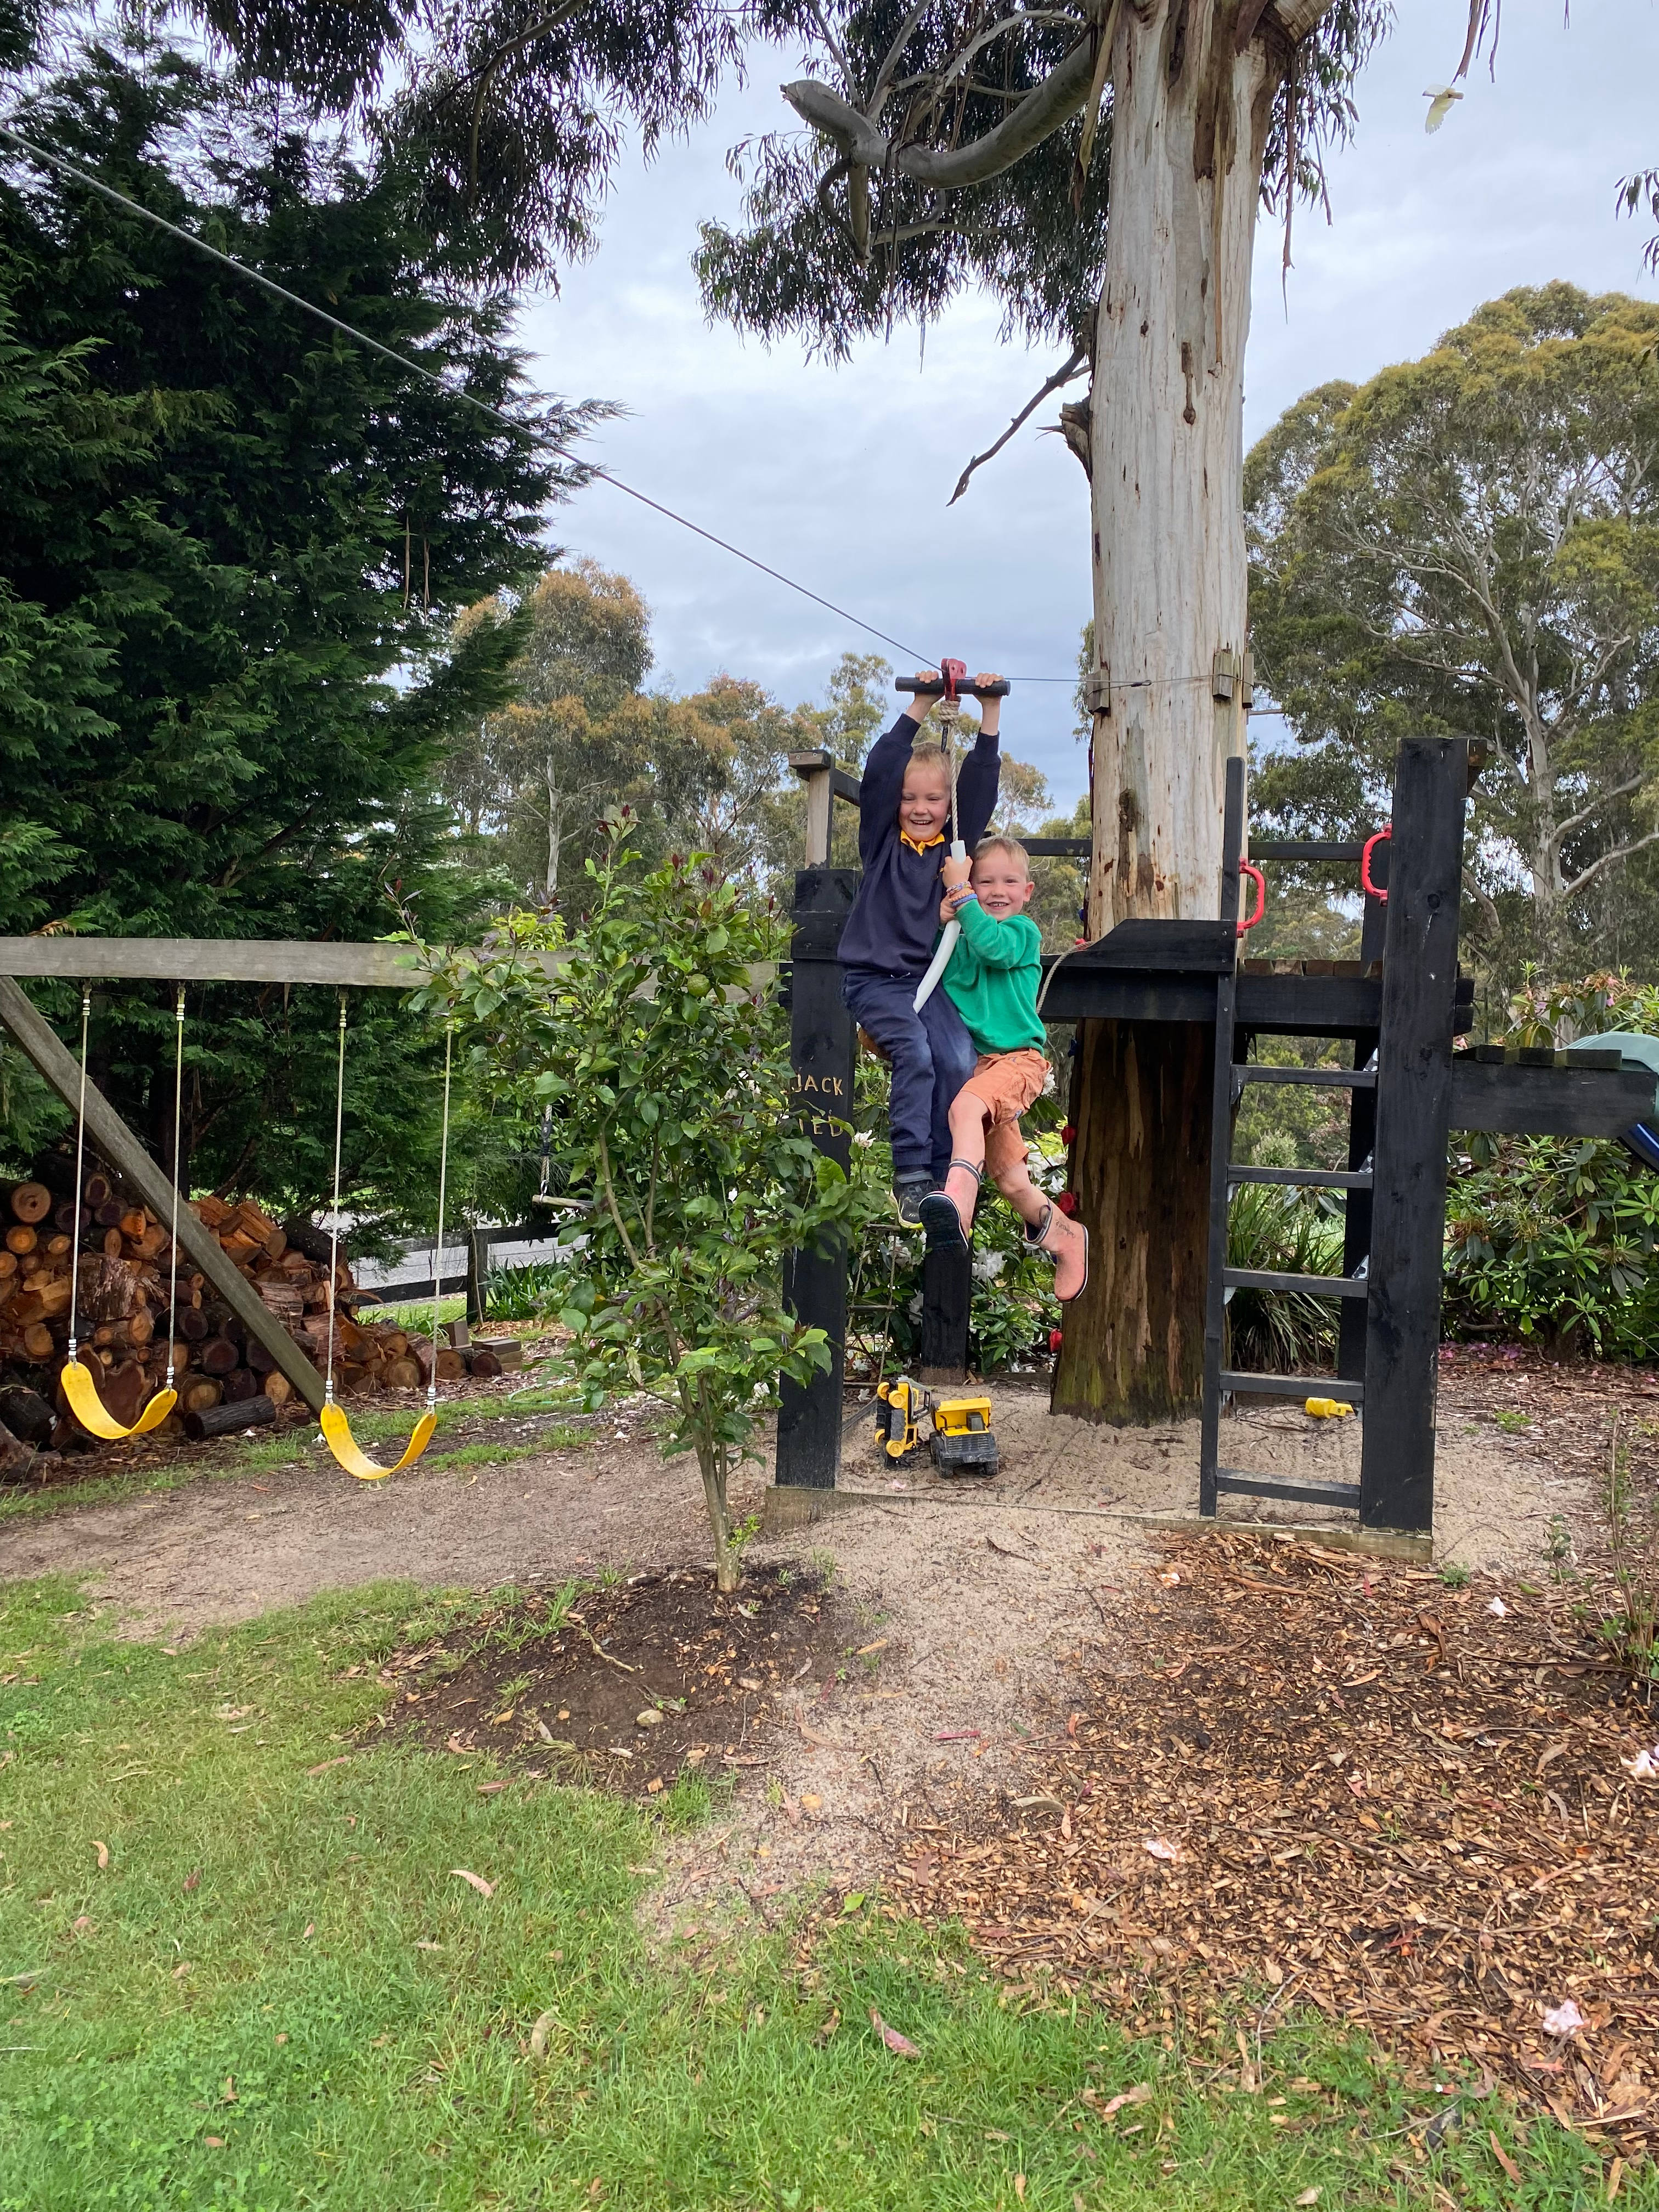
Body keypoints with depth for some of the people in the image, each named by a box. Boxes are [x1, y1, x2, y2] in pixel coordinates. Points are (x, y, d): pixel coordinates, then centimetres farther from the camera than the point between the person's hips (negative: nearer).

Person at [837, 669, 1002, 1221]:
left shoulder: (955, 843, 12)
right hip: (872, 978, -3)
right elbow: (879, 773, -6)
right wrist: (920, 707, -9)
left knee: (959, 1060, -20)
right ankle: (910, 1175, -23)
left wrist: (990, 714, 0)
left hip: (928, 977, 3)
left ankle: (942, 1175, -11)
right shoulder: (882, 839, 5)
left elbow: (981, 785, 6)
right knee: (914, 1052, -26)